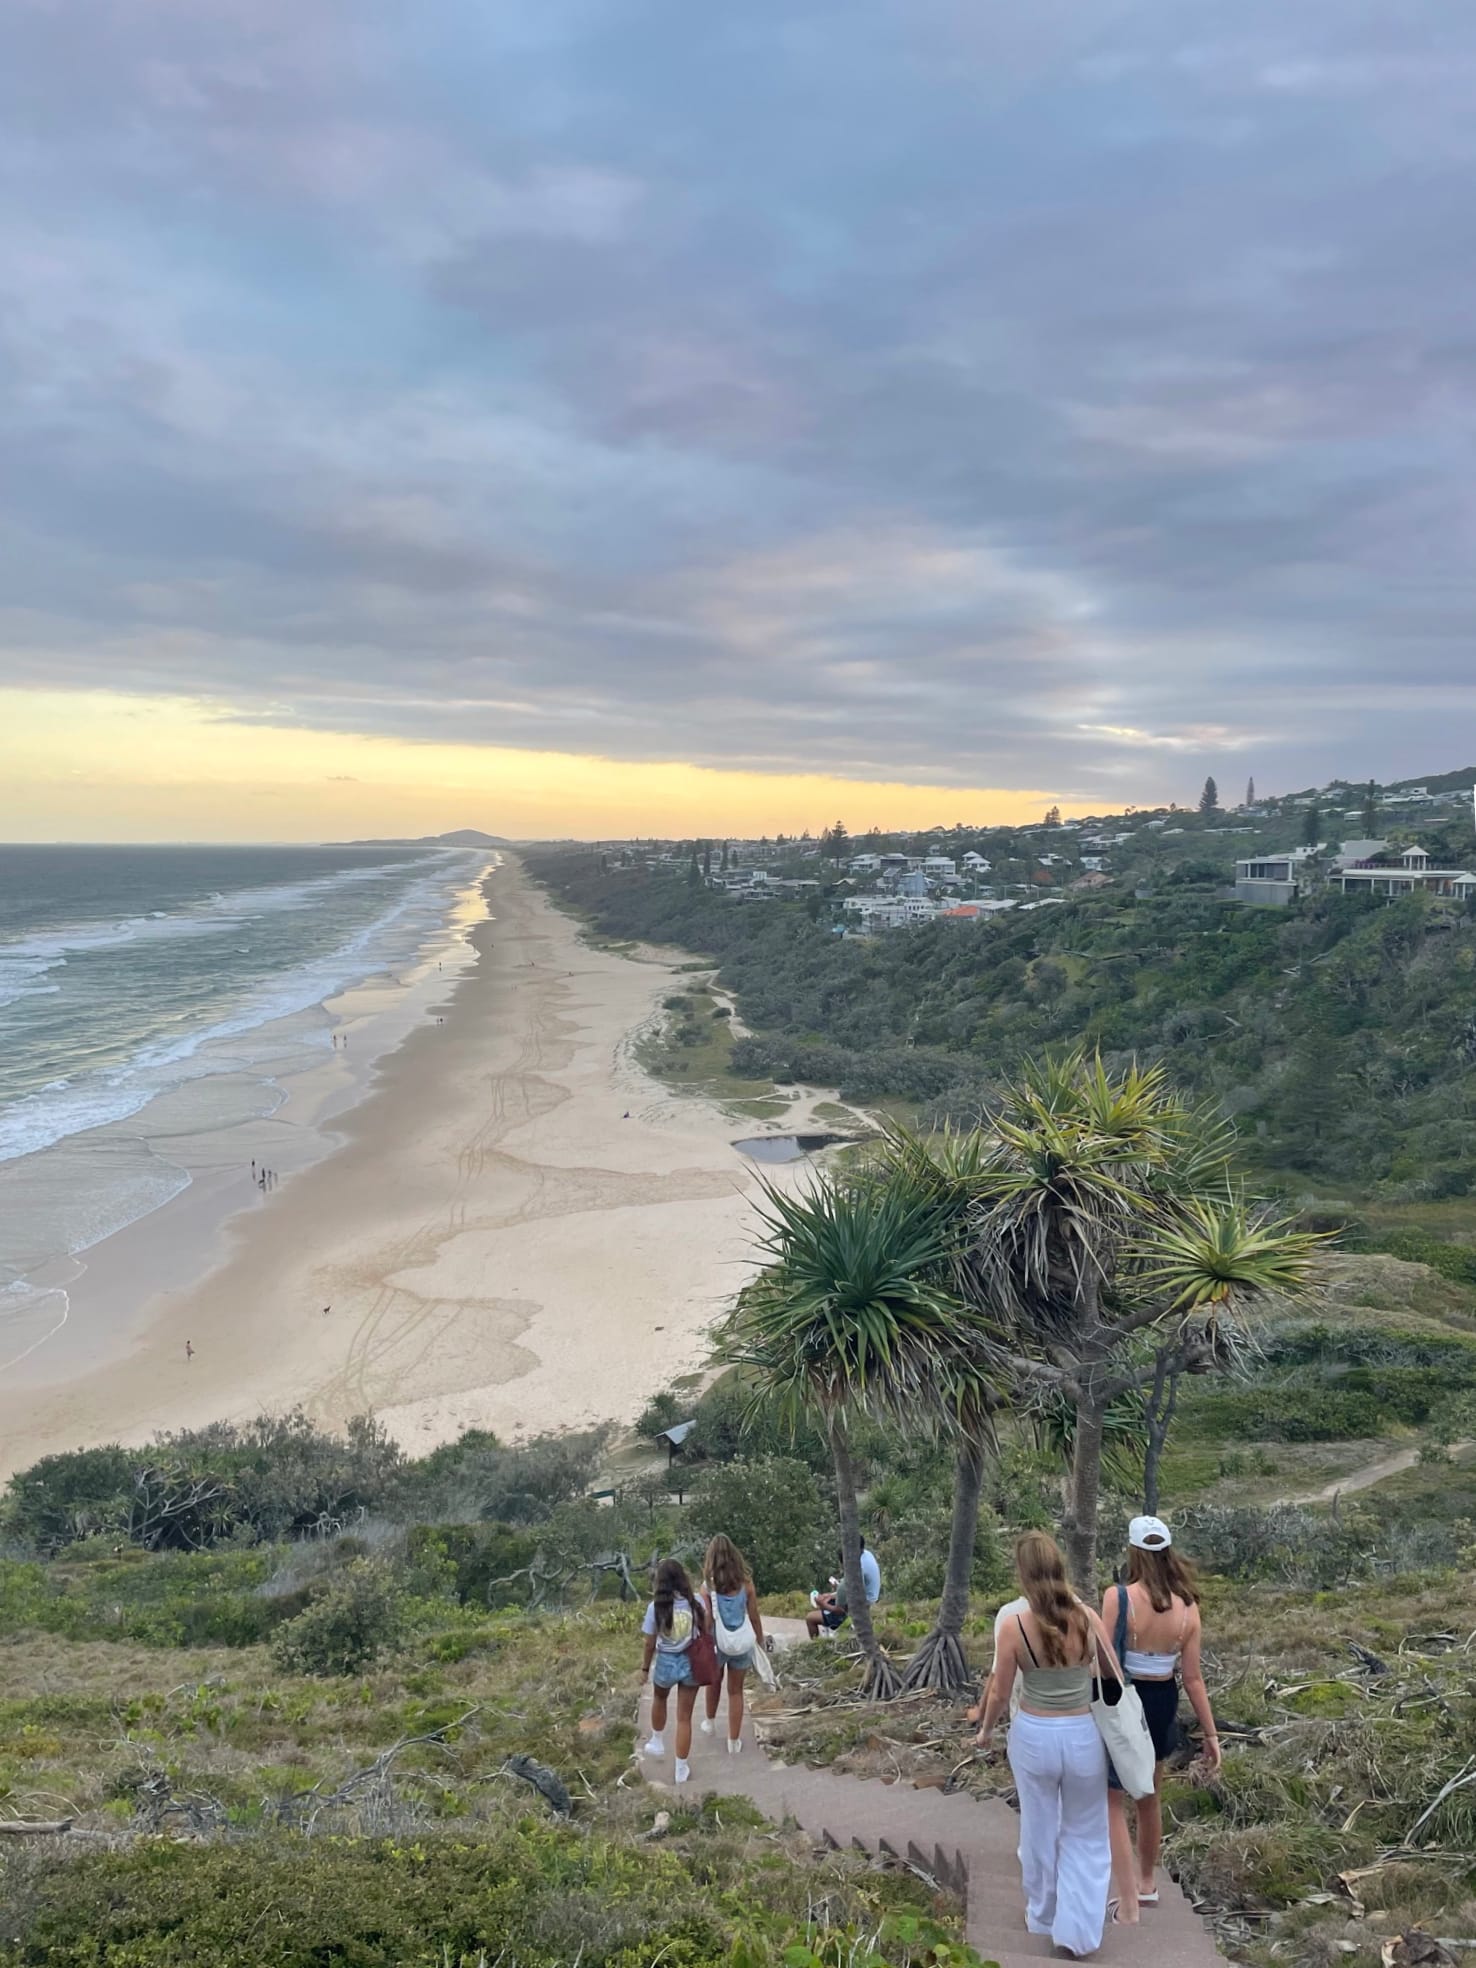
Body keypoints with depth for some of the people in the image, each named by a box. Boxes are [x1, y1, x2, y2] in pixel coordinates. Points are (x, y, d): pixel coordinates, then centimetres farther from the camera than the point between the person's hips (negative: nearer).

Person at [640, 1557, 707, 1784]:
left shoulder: (656, 1607, -16)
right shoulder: (696, 1601, -12)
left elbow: (650, 1644, -8)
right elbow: (704, 1631, 0)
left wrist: (645, 1667, 7)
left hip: (666, 1662, -1)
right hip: (691, 1662, 1)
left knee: (659, 1699, 33)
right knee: (684, 1717, 12)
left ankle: (657, 1743, 47)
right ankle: (681, 1769, 19)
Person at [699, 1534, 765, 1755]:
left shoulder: (708, 1587, -16)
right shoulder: (746, 1583, -11)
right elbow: (754, 1618, -3)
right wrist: (760, 1644, 11)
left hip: (717, 1644, -1)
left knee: (714, 1682, 27)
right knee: (736, 1691, 16)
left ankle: (709, 1722, 46)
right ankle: (734, 1741, 20)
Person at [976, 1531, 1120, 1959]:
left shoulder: (1015, 1627, -18)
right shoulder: (1088, 1618, -13)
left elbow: (1000, 1693, -7)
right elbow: (1116, 1676, 0)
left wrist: (985, 1730, 12)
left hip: (1033, 1735, -1)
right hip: (1083, 1735, 1)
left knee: (1040, 1830, 22)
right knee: (1085, 1835, 19)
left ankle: (1044, 1916, 39)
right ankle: (1077, 1930, 16)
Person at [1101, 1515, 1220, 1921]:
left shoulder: (1118, 1597, -20)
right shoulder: (1187, 1606, -7)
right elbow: (1192, 1677, -3)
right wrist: (1210, 1733, 6)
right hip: (1162, 1705, 5)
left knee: (1112, 1804, 8)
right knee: (1149, 1798, 25)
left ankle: (1128, 1906, 4)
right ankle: (1147, 1883, 42)